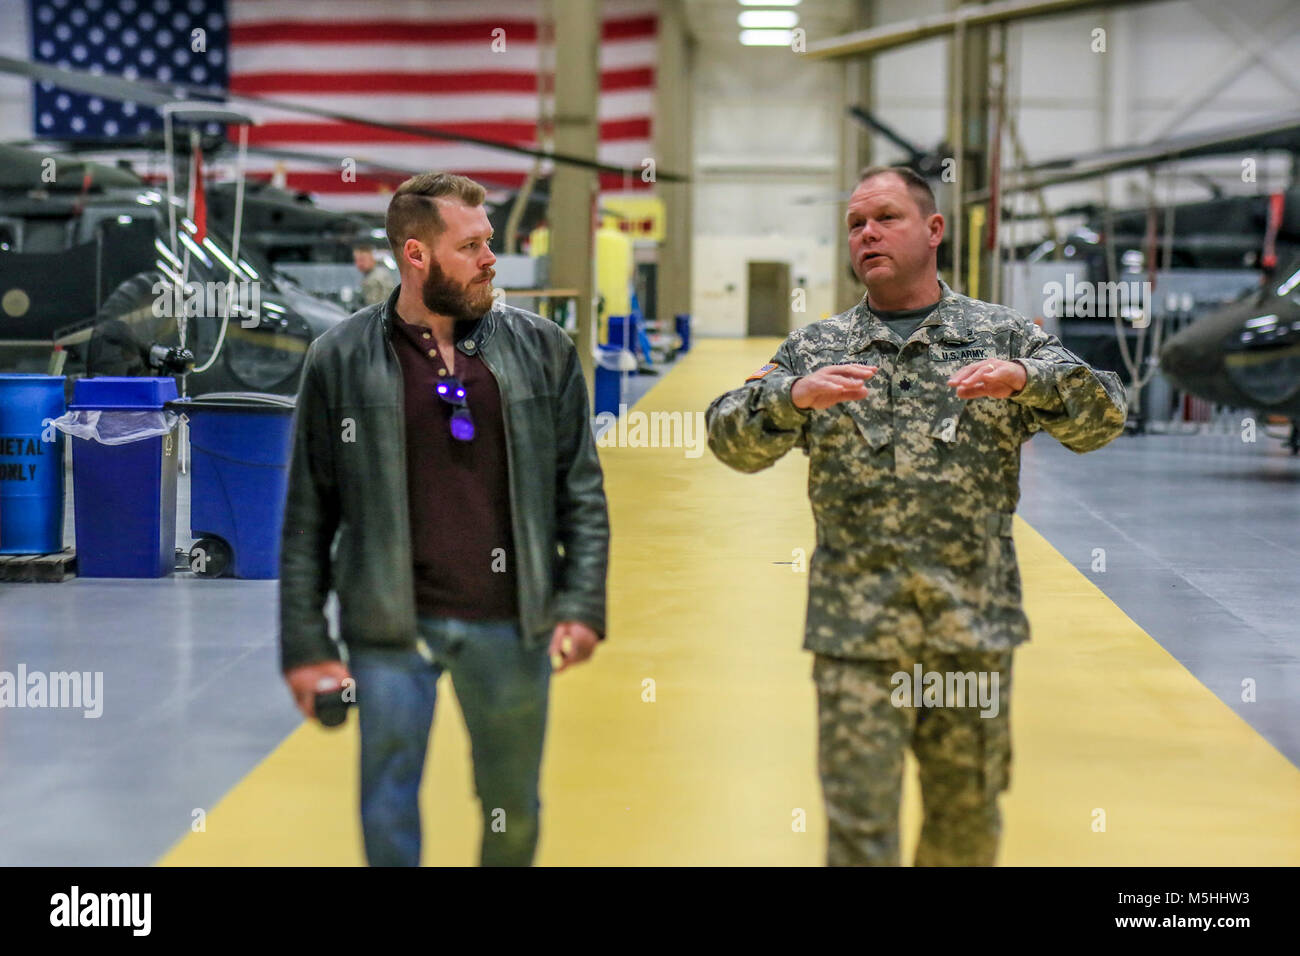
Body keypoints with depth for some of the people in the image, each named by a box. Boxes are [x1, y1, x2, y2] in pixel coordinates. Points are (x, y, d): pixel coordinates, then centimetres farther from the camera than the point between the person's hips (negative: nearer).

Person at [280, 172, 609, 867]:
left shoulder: (541, 349, 3)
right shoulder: (341, 359, -2)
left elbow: (582, 490, 5)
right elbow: (308, 517, 1)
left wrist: (582, 605, -5)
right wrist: (305, 644, -2)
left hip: (511, 627, 2)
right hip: (390, 632, -2)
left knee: (514, 813, 13)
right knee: (388, 813, 1)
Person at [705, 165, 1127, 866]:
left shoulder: (1004, 335, 7)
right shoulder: (814, 349, 9)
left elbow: (1103, 417, -1)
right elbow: (731, 439, -2)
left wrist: (1026, 380, -21)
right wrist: (795, 396, -23)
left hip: (974, 626, 1)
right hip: (856, 631, -1)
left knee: (967, 821, 12)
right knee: (859, 827, -3)